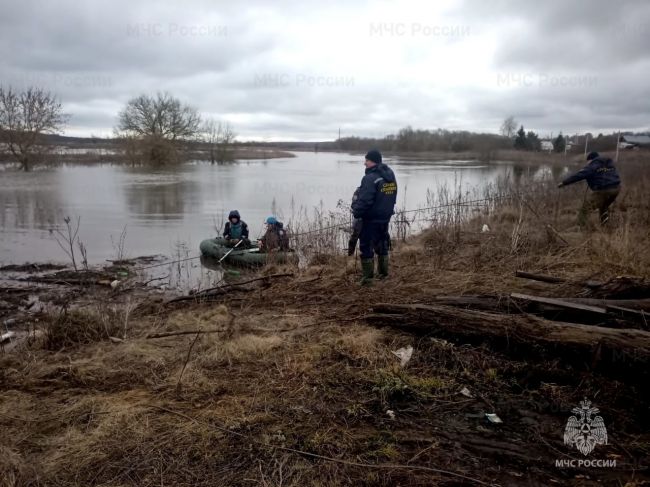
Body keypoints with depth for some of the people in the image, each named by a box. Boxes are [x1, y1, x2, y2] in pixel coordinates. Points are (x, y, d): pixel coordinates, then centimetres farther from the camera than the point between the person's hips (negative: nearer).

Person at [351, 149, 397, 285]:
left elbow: (365, 201, -25)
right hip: (385, 217, 8)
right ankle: (383, 272, 27)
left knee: (366, 246, 2)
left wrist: (356, 212, -12)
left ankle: (368, 276, 4)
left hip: (370, 219, -8)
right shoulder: (390, 175, 6)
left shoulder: (370, 178, -22)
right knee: (382, 244, 19)